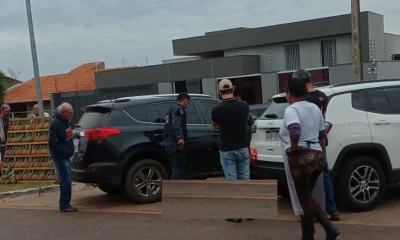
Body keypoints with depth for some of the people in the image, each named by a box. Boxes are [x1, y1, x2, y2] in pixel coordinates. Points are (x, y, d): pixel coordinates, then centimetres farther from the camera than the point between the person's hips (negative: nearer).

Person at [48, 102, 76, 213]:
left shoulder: (65, 121, 8)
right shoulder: (55, 123, -20)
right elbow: (53, 143, -23)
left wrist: (69, 151, 13)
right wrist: (65, 152, -20)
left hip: (65, 154, 9)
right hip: (60, 155, -9)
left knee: (66, 179, 13)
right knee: (66, 179, -10)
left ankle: (65, 204, 21)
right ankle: (64, 205, -4)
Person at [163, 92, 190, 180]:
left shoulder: (172, 109, 28)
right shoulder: (178, 109, -4)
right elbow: (176, 125, -19)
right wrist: (180, 137, -29)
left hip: (170, 143, 10)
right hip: (176, 144, -10)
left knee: (177, 169, 15)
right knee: (178, 170, -13)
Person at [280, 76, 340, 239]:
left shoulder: (291, 109, -12)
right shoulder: (315, 108, 12)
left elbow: (294, 129, -32)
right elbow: (322, 135, 18)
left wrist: (293, 148, -18)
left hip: (300, 158, -8)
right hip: (316, 156, 8)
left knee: (304, 200, 4)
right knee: (308, 198, 21)